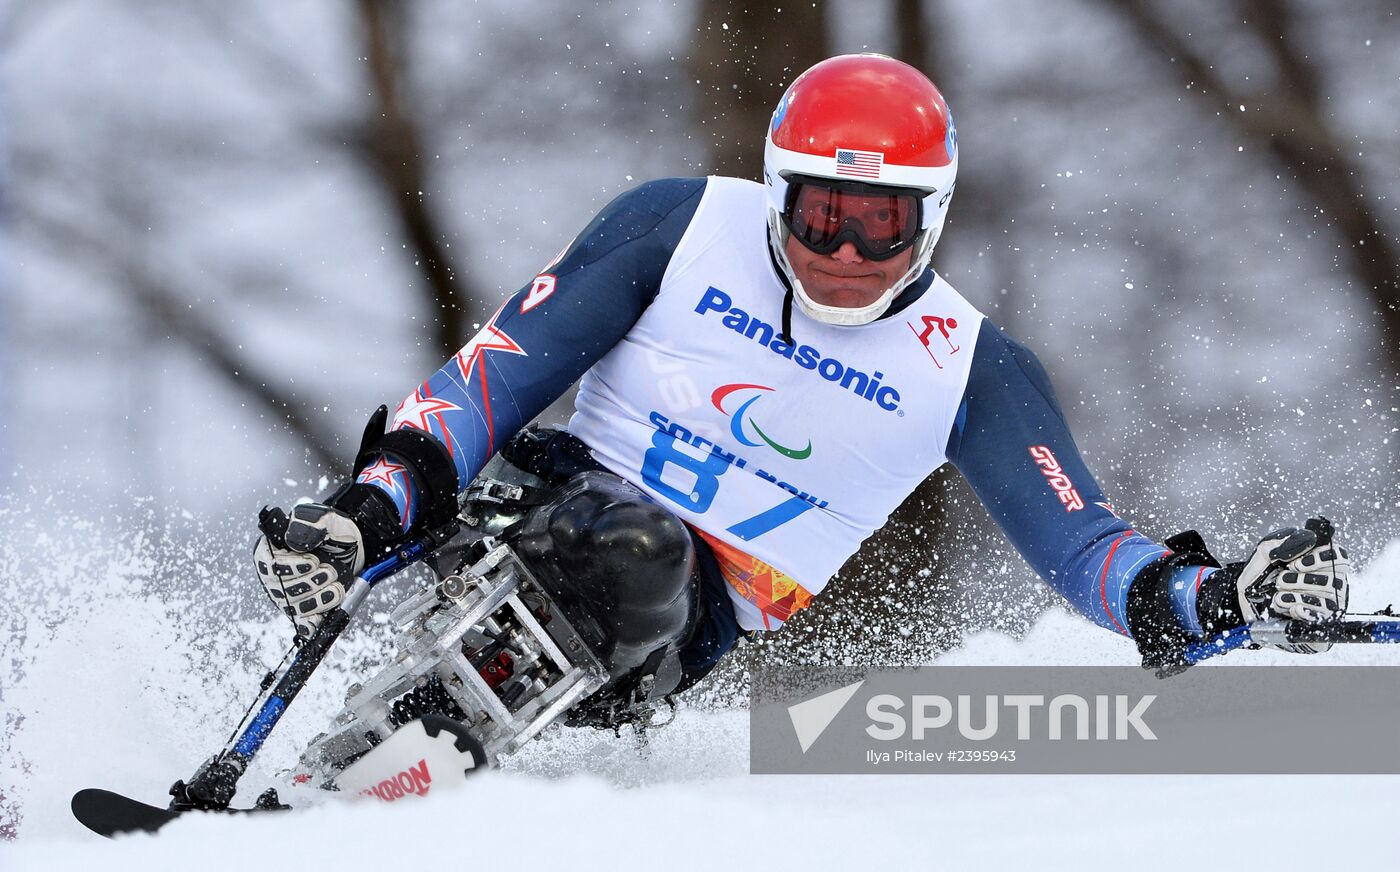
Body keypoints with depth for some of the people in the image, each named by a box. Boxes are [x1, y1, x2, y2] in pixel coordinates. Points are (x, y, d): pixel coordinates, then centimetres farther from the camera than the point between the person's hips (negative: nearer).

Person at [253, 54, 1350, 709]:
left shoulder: (969, 368, 5)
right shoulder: (683, 227, 1)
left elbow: (1082, 544, -1)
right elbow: (507, 364, -2)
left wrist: (1220, 596, -21)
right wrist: (372, 500, -16)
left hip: (687, 629, 1)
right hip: (567, 493, -1)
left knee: (643, 557, -36)